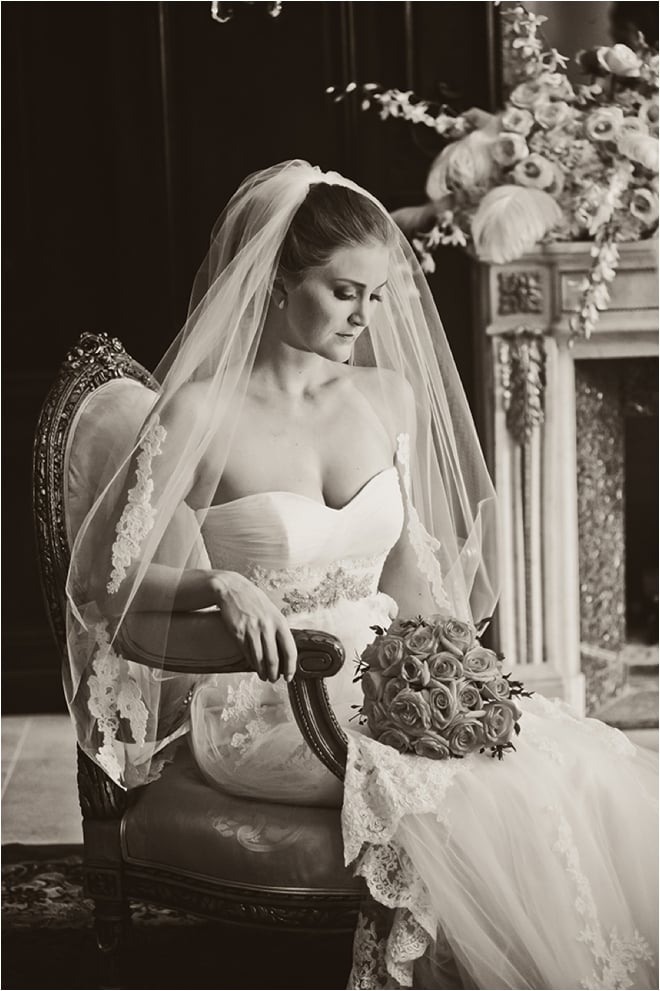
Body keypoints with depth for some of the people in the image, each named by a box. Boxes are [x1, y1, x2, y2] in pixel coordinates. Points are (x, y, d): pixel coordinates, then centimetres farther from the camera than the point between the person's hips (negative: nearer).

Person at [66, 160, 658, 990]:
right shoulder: (202, 413, -8)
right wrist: (220, 585, -26)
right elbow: (110, 578, -8)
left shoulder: (393, 397, 9)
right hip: (263, 705, -5)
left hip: (382, 676, 6)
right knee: (480, 790, -29)